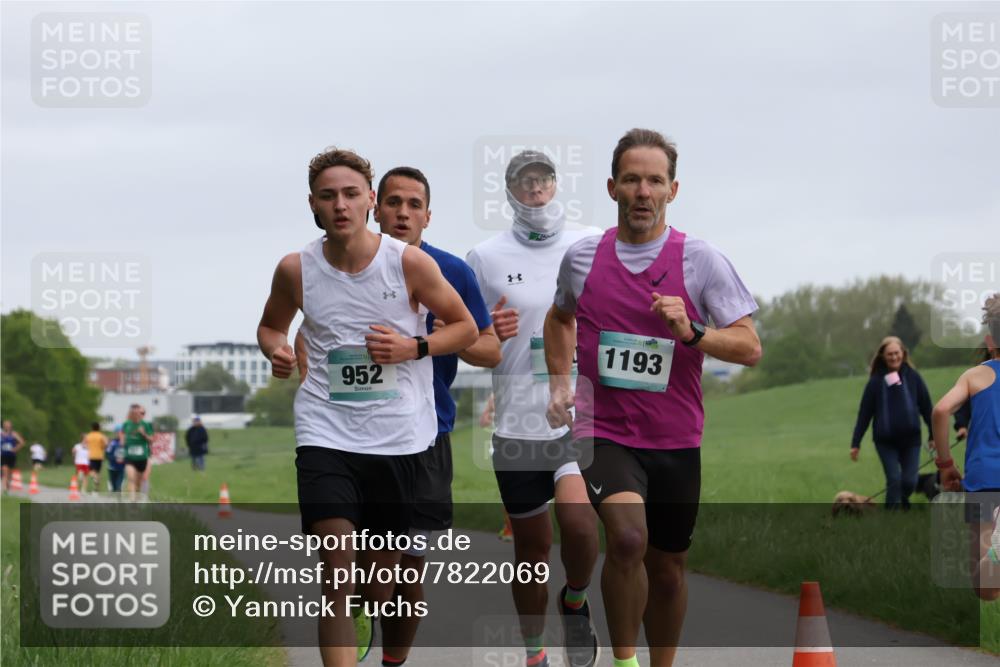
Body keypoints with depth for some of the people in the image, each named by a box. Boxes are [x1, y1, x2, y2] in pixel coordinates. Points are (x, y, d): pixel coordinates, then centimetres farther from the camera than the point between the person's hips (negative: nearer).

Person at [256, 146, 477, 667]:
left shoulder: (409, 263, -6)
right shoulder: (296, 269, -2)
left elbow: (465, 328, 4)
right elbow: (270, 326, 18)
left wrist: (414, 347, -14)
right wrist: (276, 349, -6)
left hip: (397, 435, 1)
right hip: (325, 433, 0)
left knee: (381, 570, 14)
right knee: (336, 571, -14)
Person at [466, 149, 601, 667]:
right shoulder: (486, 258, 3)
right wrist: (489, 335, -11)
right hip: (518, 423, 1)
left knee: (577, 516, -23)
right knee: (531, 547, 8)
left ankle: (576, 602, 7)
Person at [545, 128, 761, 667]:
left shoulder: (702, 261, -4)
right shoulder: (582, 257, 3)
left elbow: (749, 348, -8)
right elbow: (559, 318, 25)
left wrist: (691, 333, -24)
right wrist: (558, 382, 13)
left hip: (675, 441, 1)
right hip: (603, 434, -1)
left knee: (668, 567, 12)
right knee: (628, 536, -26)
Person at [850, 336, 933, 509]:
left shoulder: (912, 377, -1)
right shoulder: (876, 381, -3)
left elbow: (926, 407, 4)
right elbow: (864, 413, 0)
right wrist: (856, 443, -1)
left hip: (910, 438, 1)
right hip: (885, 441, -1)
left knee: (909, 481, -1)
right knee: (894, 480, -9)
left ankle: (902, 502, 32)